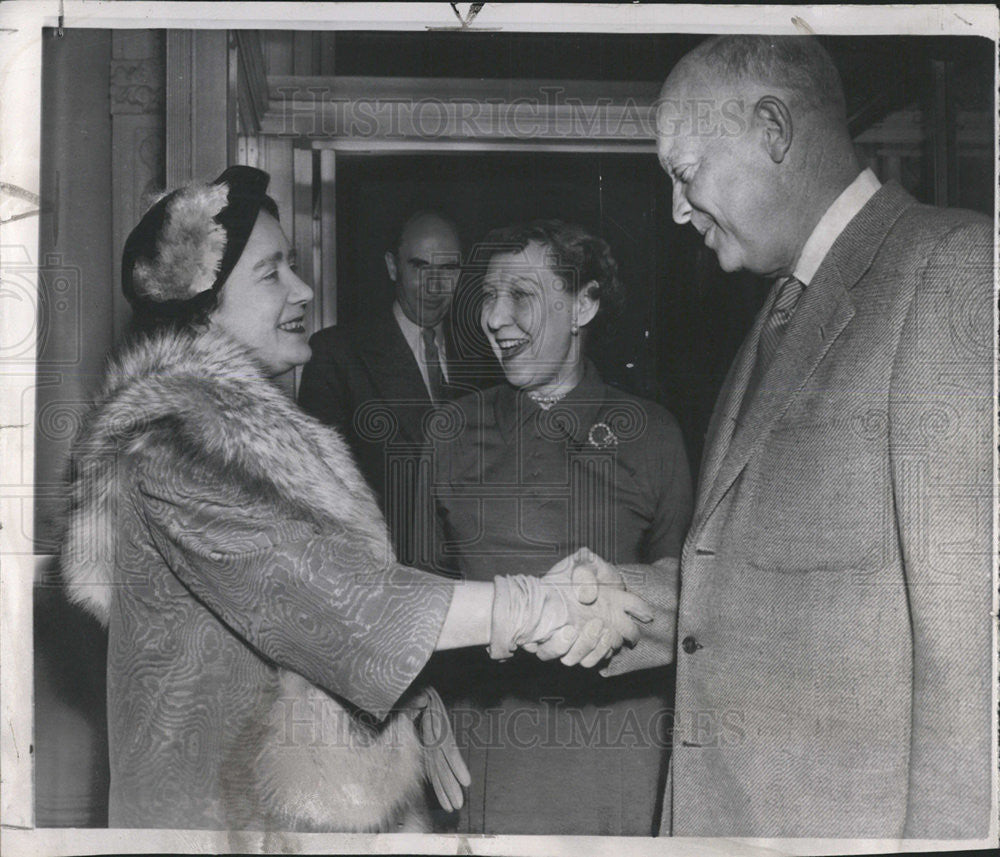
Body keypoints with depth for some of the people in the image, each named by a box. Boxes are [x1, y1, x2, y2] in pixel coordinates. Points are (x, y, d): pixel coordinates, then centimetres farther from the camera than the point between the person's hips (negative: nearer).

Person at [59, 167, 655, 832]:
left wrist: (415, 710, 7)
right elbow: (313, 592, -29)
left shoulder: (253, 423, 11)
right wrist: (523, 608, -31)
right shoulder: (173, 435, -19)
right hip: (240, 803, -8)